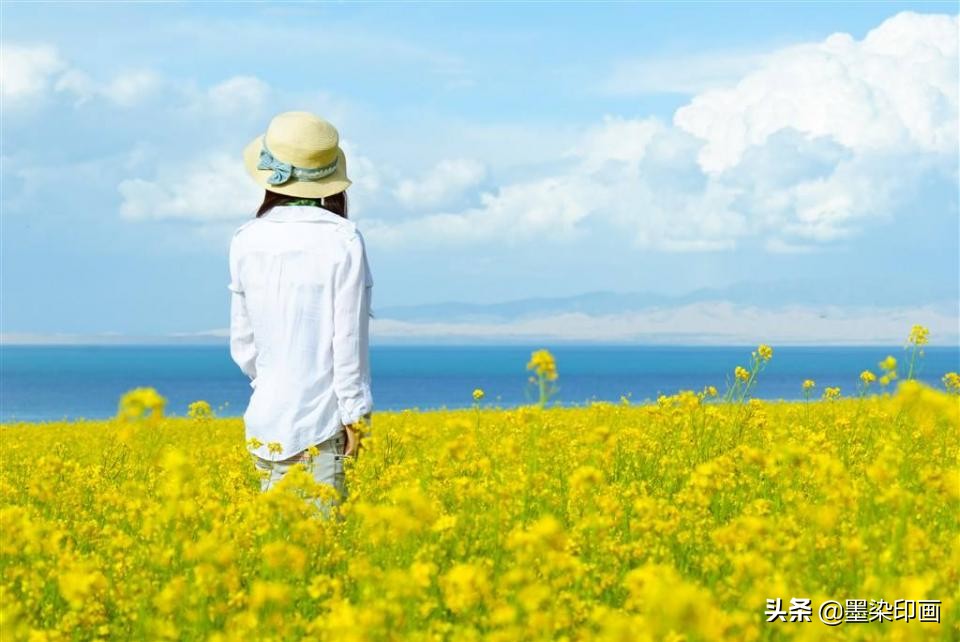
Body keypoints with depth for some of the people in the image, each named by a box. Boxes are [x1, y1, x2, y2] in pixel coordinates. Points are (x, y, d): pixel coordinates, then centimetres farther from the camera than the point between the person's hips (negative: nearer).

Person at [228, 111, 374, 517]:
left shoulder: (247, 240, 3)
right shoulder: (342, 239, -9)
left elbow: (242, 340, 8)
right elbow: (349, 334, -9)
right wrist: (356, 414, -2)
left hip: (266, 416, 4)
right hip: (321, 417, -4)